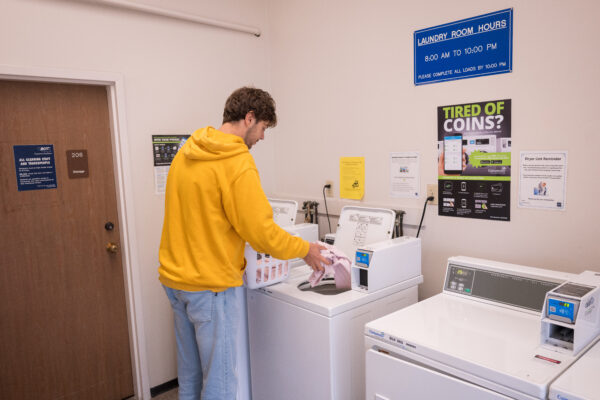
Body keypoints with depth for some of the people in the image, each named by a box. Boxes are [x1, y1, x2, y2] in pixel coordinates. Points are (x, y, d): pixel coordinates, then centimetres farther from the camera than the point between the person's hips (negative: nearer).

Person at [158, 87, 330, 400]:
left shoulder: (186, 152, 7)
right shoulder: (237, 163, -19)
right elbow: (261, 231, -19)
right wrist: (305, 249, -4)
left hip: (174, 277, 9)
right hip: (210, 285, -9)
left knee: (189, 375, 22)